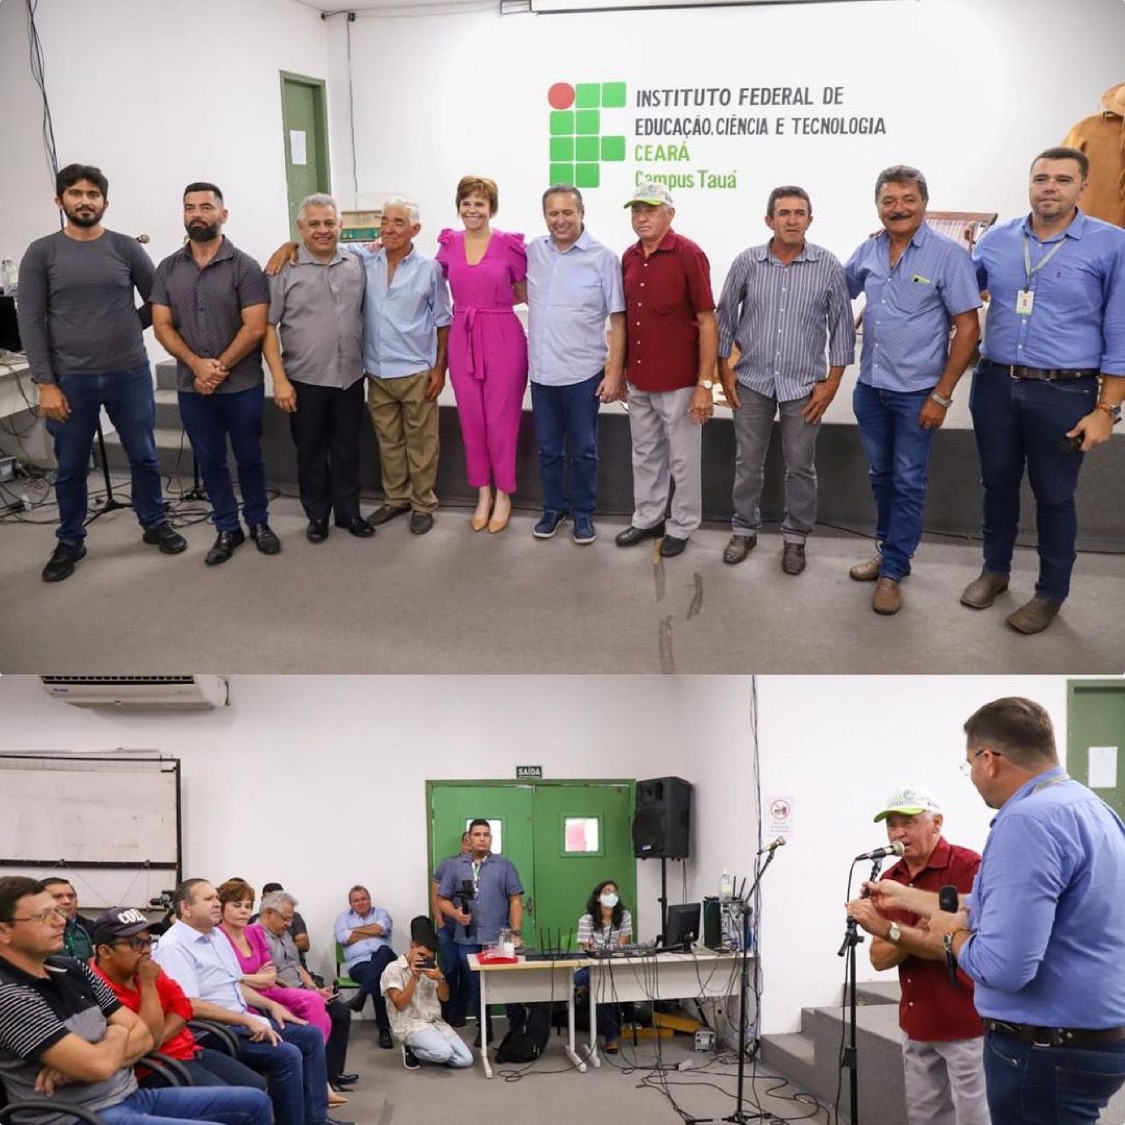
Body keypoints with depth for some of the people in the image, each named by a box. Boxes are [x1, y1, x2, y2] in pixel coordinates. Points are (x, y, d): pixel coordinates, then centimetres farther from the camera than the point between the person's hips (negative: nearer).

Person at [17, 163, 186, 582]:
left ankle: (155, 524, 32)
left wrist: (128, 328, 2)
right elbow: (30, 322, -4)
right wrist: (45, 383, -10)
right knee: (71, 468, 10)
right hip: (70, 380, -1)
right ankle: (69, 542, 25)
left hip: (130, 375, 1)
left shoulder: (126, 248, 1)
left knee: (144, 457, 13)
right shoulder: (41, 253, -1)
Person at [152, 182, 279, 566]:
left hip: (242, 385, -3)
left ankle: (258, 522, 26)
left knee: (249, 457, 9)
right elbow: (162, 326, 1)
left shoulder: (244, 267, -7)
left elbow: (254, 327, -12)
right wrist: (197, 364, -13)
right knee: (209, 460, 10)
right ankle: (227, 529, 23)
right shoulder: (168, 268, 4)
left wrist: (220, 368, -13)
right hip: (191, 387, 3)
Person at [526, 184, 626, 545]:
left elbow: (617, 320, -7)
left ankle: (583, 513, 23)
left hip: (583, 373, -4)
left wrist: (614, 373, -11)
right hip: (542, 372, 4)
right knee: (548, 449, 14)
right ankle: (553, 508, 29)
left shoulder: (603, 258, -8)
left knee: (583, 450, 8)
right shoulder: (533, 252, 4)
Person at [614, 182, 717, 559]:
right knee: (645, 454, 18)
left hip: (678, 382, -6)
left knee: (682, 459, 7)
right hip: (638, 381, 6)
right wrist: (620, 370, 14)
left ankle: (681, 527, 22)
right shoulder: (629, 258, 5)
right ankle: (647, 518, 32)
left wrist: (705, 384, -16)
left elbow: (707, 322, -13)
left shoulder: (688, 255, -12)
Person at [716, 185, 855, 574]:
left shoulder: (828, 267, -6)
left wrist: (831, 383, -4)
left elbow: (842, 327, -1)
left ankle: (795, 537, 23)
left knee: (800, 467, 8)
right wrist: (725, 370, 2)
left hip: (804, 385, -1)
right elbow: (725, 317, 5)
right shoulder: (747, 262, -4)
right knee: (747, 463, 11)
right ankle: (744, 530, 28)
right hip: (752, 381, 1)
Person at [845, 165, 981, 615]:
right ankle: (888, 550, 32)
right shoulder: (868, 252, 2)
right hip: (870, 387, 5)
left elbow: (968, 328, -11)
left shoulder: (948, 255, -12)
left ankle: (893, 571, 13)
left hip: (916, 392, -5)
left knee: (908, 485, 4)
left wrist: (942, 395, -13)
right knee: (881, 477, 17)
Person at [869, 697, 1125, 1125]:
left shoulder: (1028, 819, -22)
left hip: (1049, 1051, -10)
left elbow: (1002, 966, -29)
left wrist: (952, 934, -8)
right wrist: (906, 897, 31)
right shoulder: (1087, 805, 10)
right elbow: (1007, 909, 23)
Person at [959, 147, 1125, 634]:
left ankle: (1051, 593, 24)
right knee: (998, 482, 16)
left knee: (1053, 495, 7)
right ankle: (994, 569, 36)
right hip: (995, 384, 4)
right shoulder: (996, 238, 3)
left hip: (1064, 393, -3)